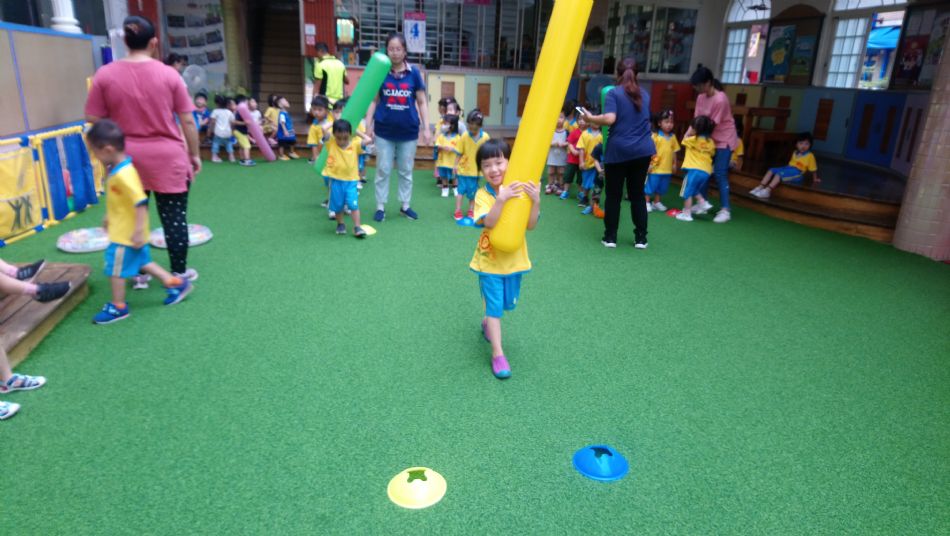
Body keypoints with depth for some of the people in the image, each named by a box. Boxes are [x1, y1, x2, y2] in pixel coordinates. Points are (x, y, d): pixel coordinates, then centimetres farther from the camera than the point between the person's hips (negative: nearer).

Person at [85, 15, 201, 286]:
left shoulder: (105, 75, -3)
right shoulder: (169, 74, -6)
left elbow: (93, 121, 0)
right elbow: (188, 121, -3)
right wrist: (194, 154, 7)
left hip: (126, 159, 2)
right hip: (168, 158, -2)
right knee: (175, 218, 8)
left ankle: (140, 273, 25)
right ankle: (179, 273, 17)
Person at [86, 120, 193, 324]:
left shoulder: (123, 174, -27)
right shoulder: (117, 169, 5)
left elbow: (141, 203, -29)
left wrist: (139, 231, -27)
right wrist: (109, 216, 27)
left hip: (125, 234, -10)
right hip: (123, 229, 10)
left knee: (115, 269, 3)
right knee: (142, 262, 20)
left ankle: (118, 307, 18)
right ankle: (176, 283, 27)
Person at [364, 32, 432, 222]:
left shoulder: (414, 72, -3)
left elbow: (422, 102, 1)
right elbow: (373, 100, 2)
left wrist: (426, 128, -3)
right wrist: (368, 124, -5)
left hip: (408, 131, 1)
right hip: (384, 130, 0)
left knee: (405, 171, 13)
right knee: (383, 170, 8)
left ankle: (405, 205, 25)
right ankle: (380, 206, 18)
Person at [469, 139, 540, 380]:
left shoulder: (521, 191, -7)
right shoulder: (482, 195, -13)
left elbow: (531, 225, -13)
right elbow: (488, 222, -29)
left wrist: (536, 201, -28)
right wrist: (501, 199, -40)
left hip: (514, 259, 4)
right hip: (490, 260, -3)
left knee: (508, 303, 20)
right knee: (494, 305, 0)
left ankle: (488, 323, 50)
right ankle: (497, 353, 8)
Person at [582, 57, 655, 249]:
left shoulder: (614, 93, -4)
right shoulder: (644, 94, 14)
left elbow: (609, 119, -17)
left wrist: (590, 118, -3)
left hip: (618, 150, -4)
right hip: (642, 150, 4)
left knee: (613, 195, 5)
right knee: (637, 194, 11)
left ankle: (610, 237, 9)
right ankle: (641, 238, 12)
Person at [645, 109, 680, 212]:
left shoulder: (673, 137, 4)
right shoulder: (655, 136, -11)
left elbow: (674, 151, 11)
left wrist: (674, 164, 12)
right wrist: (649, 162, -17)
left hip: (667, 168, 5)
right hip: (655, 167, -5)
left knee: (662, 187, 15)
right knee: (650, 185, 3)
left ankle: (657, 202, 29)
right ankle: (647, 203, 15)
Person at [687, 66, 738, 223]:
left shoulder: (720, 99, -25)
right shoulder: (701, 97, -2)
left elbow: (712, 124, -21)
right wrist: (688, 134, -17)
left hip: (724, 140, -8)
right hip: (710, 139, 8)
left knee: (720, 174, -9)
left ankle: (725, 210, -3)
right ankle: (704, 202, 24)